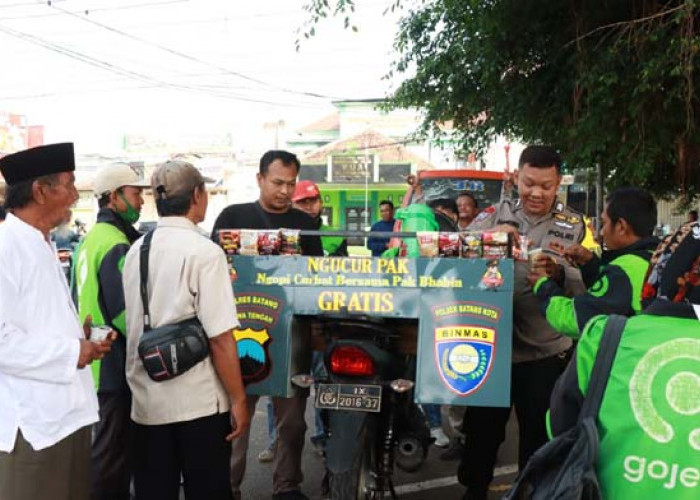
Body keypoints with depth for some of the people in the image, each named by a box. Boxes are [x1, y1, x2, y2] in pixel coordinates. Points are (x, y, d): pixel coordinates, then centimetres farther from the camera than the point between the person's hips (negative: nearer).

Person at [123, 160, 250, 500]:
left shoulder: (135, 251, 3)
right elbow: (220, 338, -17)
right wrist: (238, 400, -8)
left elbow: (135, 323, 12)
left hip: (145, 402, 6)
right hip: (198, 403, -5)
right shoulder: (204, 252, -14)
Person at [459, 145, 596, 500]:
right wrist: (489, 236, -22)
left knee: (538, 436, 12)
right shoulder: (496, 213, 5)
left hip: (544, 352, -1)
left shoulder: (574, 225, 1)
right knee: (481, 430, 14)